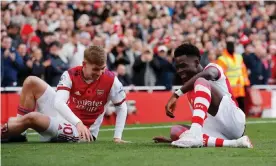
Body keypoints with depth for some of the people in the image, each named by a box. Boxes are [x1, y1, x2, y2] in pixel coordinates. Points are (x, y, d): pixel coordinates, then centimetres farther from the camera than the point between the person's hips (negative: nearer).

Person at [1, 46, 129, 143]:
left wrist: (117, 137, -11)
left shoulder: (110, 80, -17)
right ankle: (19, 122, -4)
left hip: (79, 132, -4)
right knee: (31, 82, -9)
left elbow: (122, 107, -4)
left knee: (32, 118, -27)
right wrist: (78, 122, -43)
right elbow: (59, 103, -26)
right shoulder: (71, 75, -14)